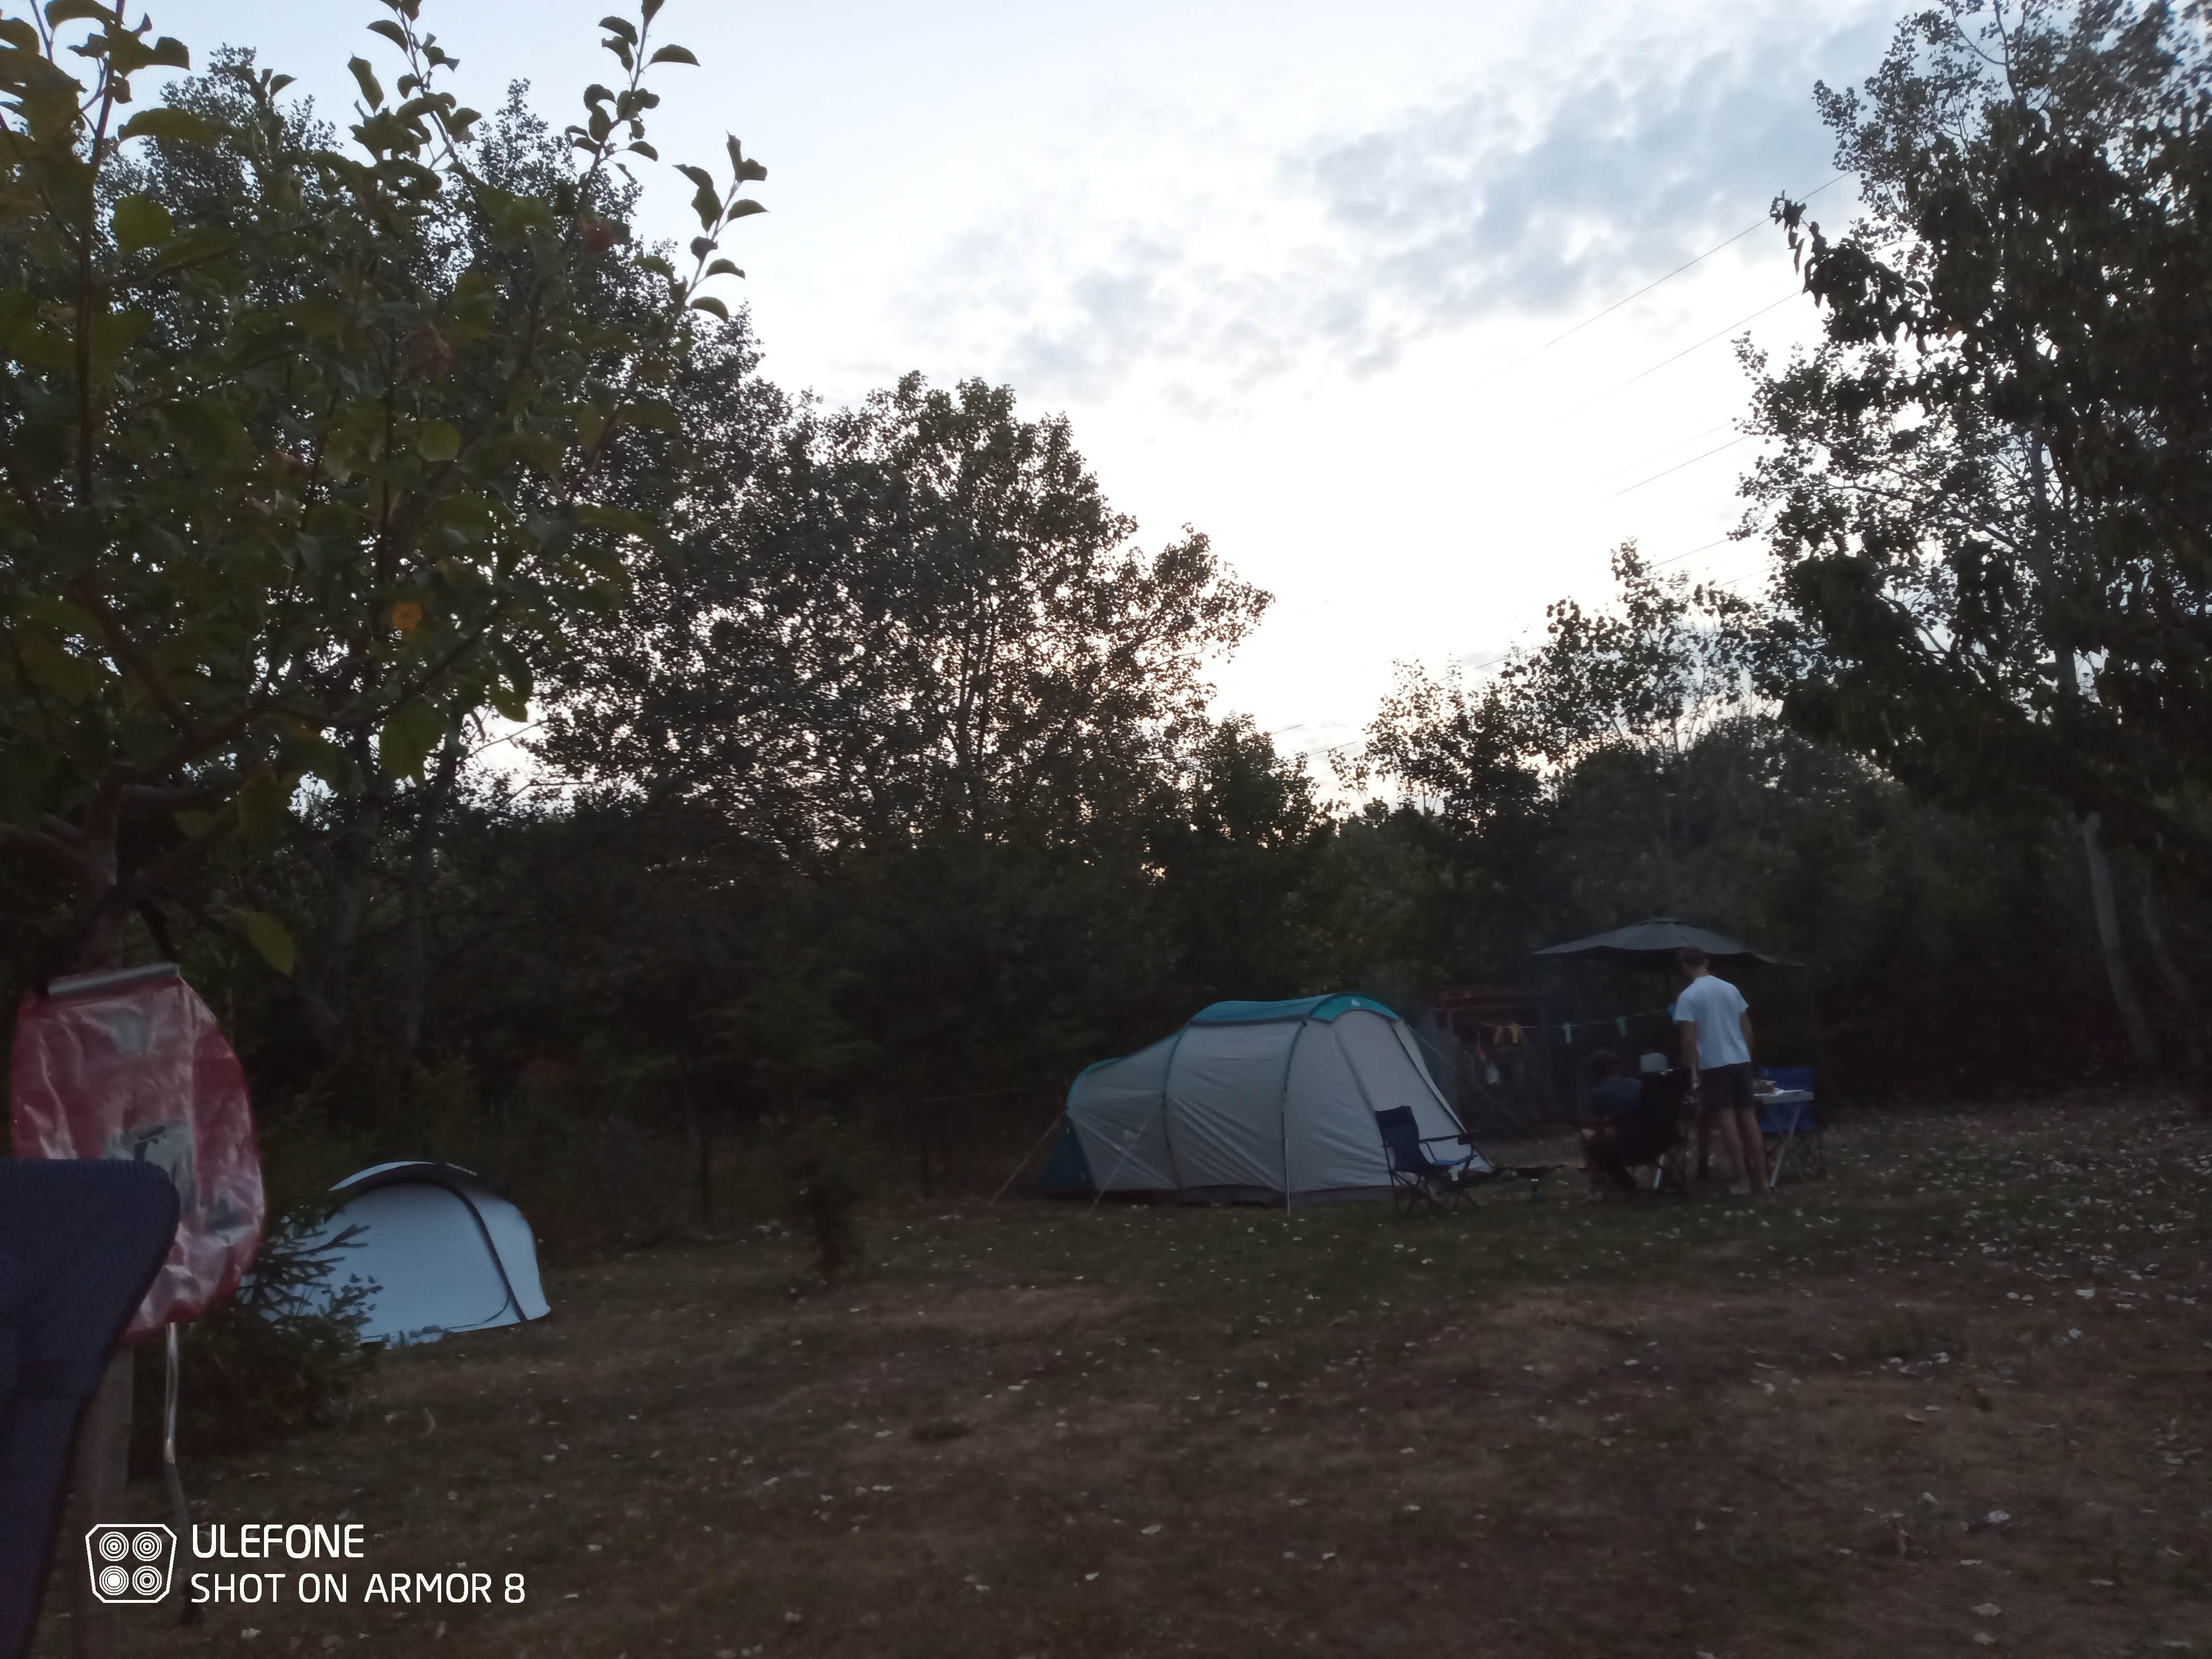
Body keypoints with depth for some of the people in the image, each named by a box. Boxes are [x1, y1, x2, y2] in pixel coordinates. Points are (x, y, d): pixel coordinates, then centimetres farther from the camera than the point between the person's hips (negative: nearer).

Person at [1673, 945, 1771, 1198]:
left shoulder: (1688, 997, -9)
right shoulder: (1731, 989, 9)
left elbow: (1689, 1038, -13)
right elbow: (1747, 1028, 12)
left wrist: (1692, 1070, -9)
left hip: (1713, 1065, -5)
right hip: (1741, 1061, 5)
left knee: (1727, 1120, -1)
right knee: (1749, 1118, 6)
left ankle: (1743, 1179, -2)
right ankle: (1761, 1180, 7)